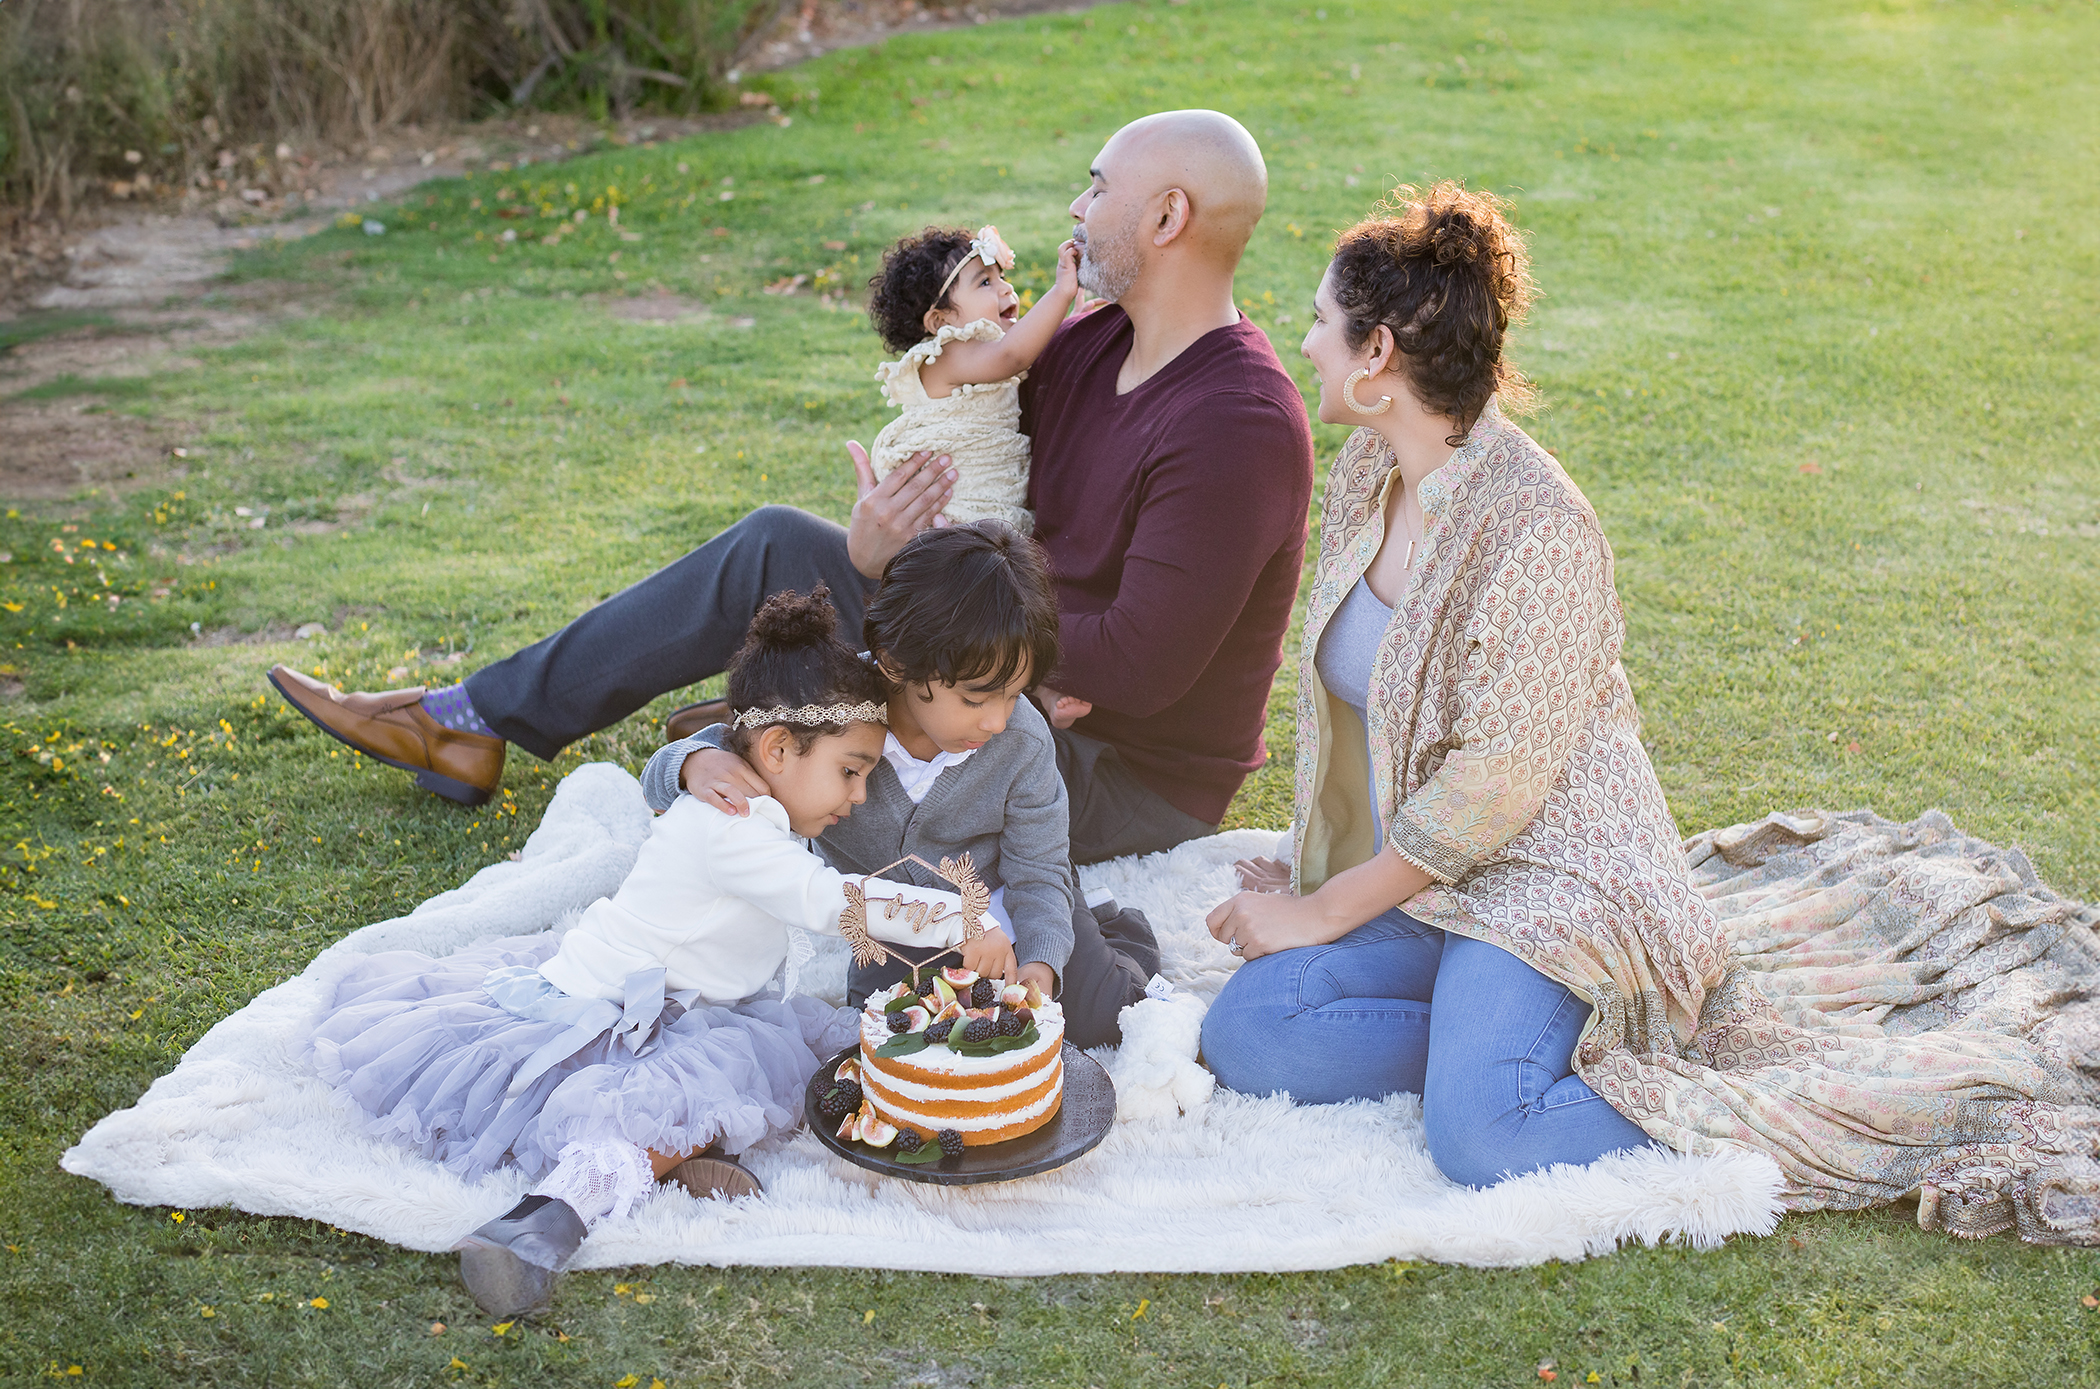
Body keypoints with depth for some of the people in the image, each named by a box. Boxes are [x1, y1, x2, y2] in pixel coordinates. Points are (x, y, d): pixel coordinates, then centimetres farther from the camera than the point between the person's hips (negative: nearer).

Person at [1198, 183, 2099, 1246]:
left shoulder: (1534, 527, -21)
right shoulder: (1367, 472, 6)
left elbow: (1496, 781, -21)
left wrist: (1325, 912, -13)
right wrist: (1314, 873, 11)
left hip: (1542, 871, -7)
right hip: (1407, 873, 8)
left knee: (1482, 1137, -30)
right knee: (1245, 1034, -17)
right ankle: (1503, 1044, -5)